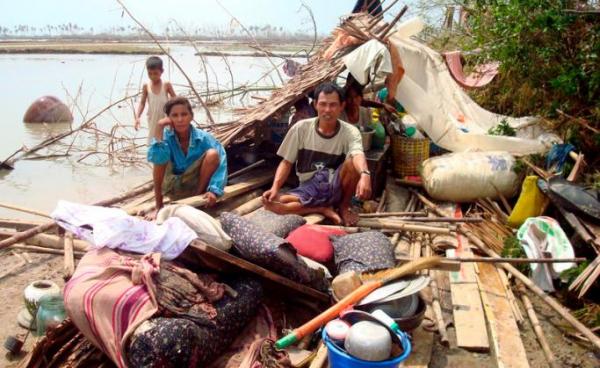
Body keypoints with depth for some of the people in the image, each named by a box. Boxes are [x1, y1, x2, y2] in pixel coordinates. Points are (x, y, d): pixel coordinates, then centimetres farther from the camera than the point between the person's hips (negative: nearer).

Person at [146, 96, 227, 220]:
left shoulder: (203, 137, -18)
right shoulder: (165, 136, -17)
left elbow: (221, 161, -26)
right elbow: (156, 160, -35)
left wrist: (214, 190, -37)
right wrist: (159, 129, -38)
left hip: (196, 184, -1)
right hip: (174, 186, 1)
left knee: (212, 154, -24)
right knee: (161, 159, -27)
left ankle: (198, 194, -9)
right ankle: (159, 207, -17)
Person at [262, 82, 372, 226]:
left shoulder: (350, 132, -11)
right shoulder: (301, 128, -7)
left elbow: (358, 155, -33)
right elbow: (286, 162, 0)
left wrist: (365, 174, -57)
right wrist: (275, 188, -18)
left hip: (336, 187, -1)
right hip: (309, 189, 1)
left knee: (352, 163, -32)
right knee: (271, 203, -26)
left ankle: (344, 206, -5)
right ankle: (324, 209, -11)